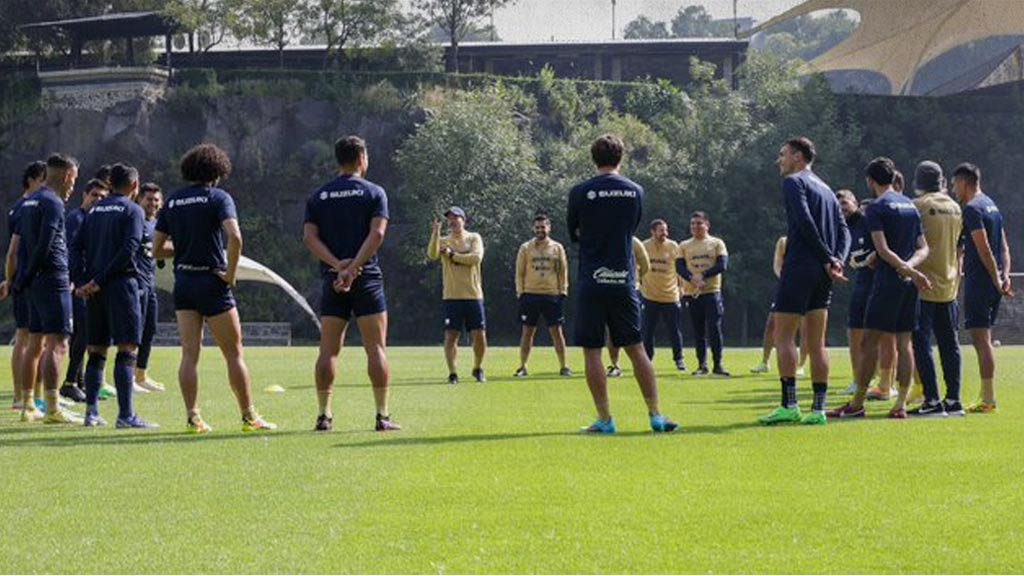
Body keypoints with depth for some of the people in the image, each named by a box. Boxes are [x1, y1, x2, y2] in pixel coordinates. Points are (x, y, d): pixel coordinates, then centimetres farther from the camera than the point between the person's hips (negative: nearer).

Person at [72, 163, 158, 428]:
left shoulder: (95, 210, 16)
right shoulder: (132, 210, -3)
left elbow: (76, 247, 10)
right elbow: (128, 250, -15)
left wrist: (85, 281, 2)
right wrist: (99, 281, -13)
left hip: (94, 290, 6)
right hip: (121, 284, -6)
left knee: (96, 351, 12)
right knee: (127, 350, -8)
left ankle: (91, 412, 11)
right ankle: (126, 414, -15)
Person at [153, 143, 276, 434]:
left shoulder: (172, 202, 9)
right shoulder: (218, 198, -6)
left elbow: (157, 249, 9)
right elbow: (234, 237, -22)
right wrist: (231, 273, -12)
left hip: (183, 281, 4)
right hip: (212, 282, -4)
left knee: (189, 353, 4)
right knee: (234, 353, 2)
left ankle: (193, 417, -2)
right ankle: (249, 417, 4)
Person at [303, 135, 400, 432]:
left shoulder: (318, 197, 10)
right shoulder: (373, 193, 0)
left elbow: (309, 237, -1)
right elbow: (377, 234, -13)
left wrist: (337, 265, -10)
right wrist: (353, 268, -16)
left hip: (331, 278, 3)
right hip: (366, 279, -3)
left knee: (328, 350, 5)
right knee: (376, 348, 0)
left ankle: (324, 416, 0)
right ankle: (382, 416, -3)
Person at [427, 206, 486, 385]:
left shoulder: (474, 238, 6)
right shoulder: (444, 241, 7)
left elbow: (476, 257, -12)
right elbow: (432, 254, -14)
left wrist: (452, 255, -10)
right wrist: (436, 233, -26)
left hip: (474, 296, 0)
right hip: (452, 296, 0)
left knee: (479, 336, 0)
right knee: (451, 336, -4)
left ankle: (478, 369, 21)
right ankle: (452, 373, 3)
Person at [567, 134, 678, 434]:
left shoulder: (580, 192, -5)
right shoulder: (635, 191, 4)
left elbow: (573, 233, 9)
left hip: (592, 282, -3)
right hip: (624, 282, 3)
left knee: (592, 352, 2)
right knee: (636, 349, 9)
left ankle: (605, 419, 0)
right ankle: (656, 414, 5)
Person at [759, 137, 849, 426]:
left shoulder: (794, 182, -3)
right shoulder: (826, 189, 21)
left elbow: (805, 223, -15)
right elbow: (843, 230, 11)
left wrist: (827, 259, -12)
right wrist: (837, 260, -2)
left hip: (800, 268, -7)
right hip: (822, 274, 7)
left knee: (784, 337, -5)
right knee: (816, 342, 7)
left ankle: (789, 405, -14)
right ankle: (818, 408, 3)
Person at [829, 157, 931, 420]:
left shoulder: (876, 208, -6)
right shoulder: (911, 206, 16)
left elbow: (883, 250, -16)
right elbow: (923, 248, 13)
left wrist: (909, 271, -17)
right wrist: (910, 266, -4)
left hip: (887, 280, -7)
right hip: (909, 284, 7)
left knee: (870, 340, -4)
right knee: (903, 343, 6)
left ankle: (857, 404, -3)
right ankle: (901, 404, 2)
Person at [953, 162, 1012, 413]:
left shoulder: (972, 209, -12)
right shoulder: (992, 205, 17)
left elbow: (984, 249, -18)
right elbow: (1004, 246, 14)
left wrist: (997, 280, -15)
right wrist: (1005, 275, 6)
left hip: (979, 280, -9)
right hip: (993, 283, 9)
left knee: (980, 339, -8)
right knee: (984, 339, 14)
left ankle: (988, 400, -10)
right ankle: (987, 396, 15)